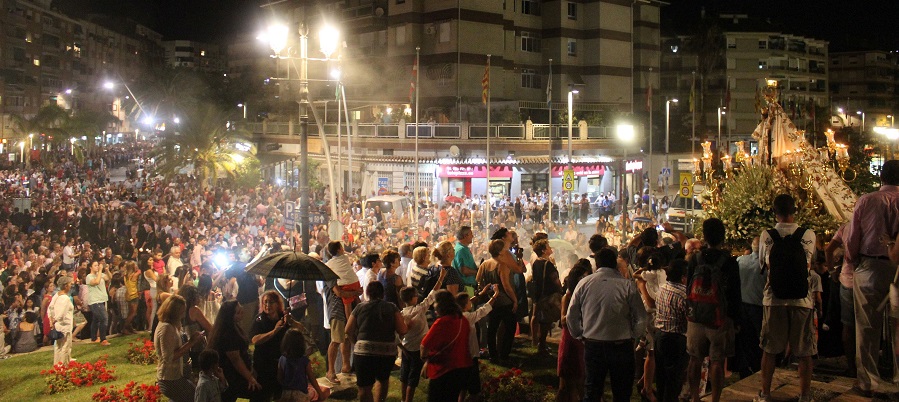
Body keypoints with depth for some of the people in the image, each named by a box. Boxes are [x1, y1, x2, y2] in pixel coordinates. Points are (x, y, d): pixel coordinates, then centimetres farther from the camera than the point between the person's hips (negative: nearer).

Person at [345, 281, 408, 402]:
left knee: (364, 387, 7)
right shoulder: (392, 308, 3)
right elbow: (402, 330, -4)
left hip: (364, 352, -2)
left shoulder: (360, 308, 4)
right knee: (383, 380, 28)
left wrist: (356, 343, 21)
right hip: (388, 352, 2)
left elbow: (348, 330, 5)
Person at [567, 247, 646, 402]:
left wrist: (579, 335, 17)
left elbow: (571, 316, 2)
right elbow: (641, 319, -7)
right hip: (621, 347, -2)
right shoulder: (627, 285, -11)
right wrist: (632, 337, 10)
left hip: (592, 346, 2)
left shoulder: (584, 284, -3)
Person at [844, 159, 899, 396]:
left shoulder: (866, 201, -3)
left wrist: (852, 261, 18)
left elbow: (851, 239, 2)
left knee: (867, 326, 7)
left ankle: (868, 381, 13)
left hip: (869, 268, 0)